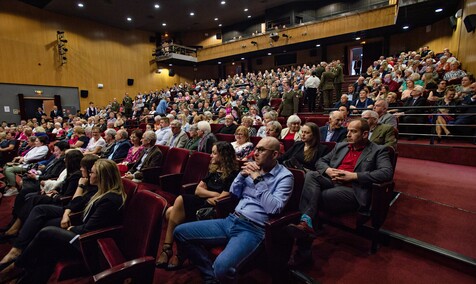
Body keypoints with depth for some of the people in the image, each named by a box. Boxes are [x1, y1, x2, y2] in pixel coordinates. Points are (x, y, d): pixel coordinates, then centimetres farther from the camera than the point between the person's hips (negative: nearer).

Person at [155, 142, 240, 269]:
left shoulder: (232, 174, -6)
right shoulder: (213, 170, 16)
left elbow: (222, 199, -13)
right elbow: (198, 190, 9)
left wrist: (208, 198, -2)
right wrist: (213, 194, -7)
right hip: (202, 203, 7)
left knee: (180, 200, -25)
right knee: (170, 212, -18)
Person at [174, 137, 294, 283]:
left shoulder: (285, 176, -6)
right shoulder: (254, 168, 10)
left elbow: (274, 208, -18)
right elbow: (233, 193, 13)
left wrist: (258, 180, -17)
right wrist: (242, 174, -3)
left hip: (253, 229, -6)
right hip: (231, 220, 7)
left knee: (221, 267, -34)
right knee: (180, 232, -1)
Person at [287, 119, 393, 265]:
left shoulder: (378, 151, 9)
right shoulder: (340, 146, 25)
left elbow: (387, 172, -8)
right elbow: (320, 161, 24)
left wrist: (353, 175, -14)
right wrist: (328, 170, -1)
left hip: (353, 191, -5)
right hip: (332, 182, 5)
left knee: (314, 198, -29)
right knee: (311, 175, -28)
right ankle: (306, 222, -39)